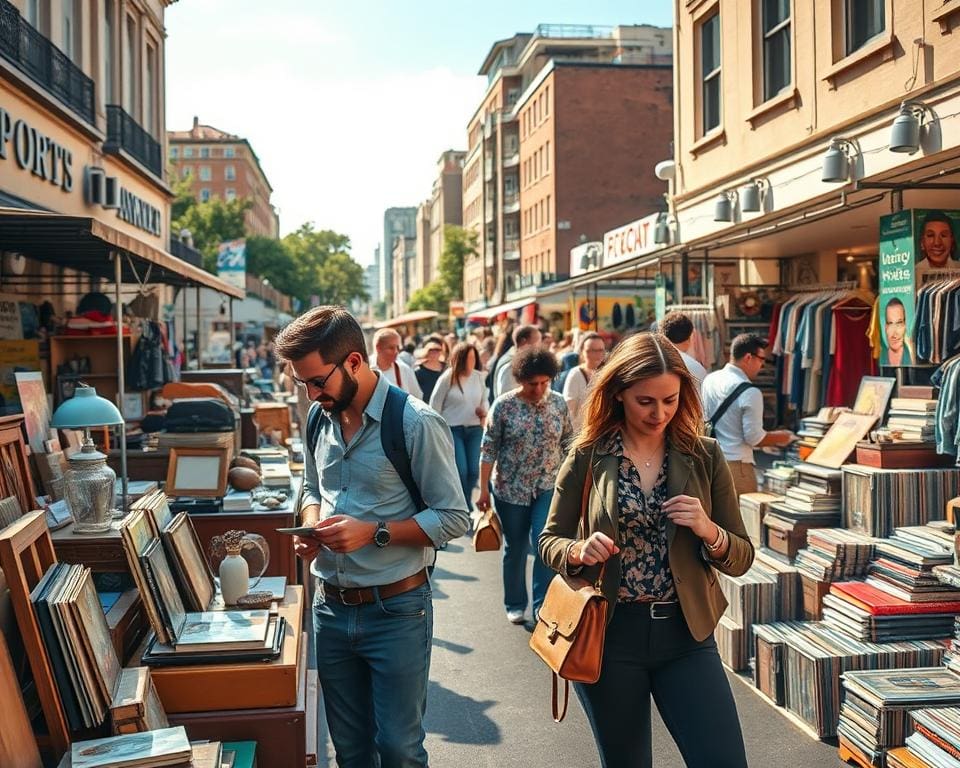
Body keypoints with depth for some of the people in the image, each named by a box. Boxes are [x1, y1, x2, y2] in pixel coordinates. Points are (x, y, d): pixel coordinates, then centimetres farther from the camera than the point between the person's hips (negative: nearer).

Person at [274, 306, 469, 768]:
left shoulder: (416, 424, -16)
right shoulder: (320, 418, 4)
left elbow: (453, 519, -14)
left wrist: (374, 533, -23)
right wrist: (311, 527, -3)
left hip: (395, 611, -6)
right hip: (331, 608, 6)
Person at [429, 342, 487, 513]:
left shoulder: (479, 377, 3)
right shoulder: (447, 378, -10)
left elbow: (484, 399, 17)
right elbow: (435, 405, -3)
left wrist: (484, 411, -5)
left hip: (474, 429, 4)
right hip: (452, 429, -4)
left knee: (474, 470, 3)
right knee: (460, 471, -7)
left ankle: (466, 503, 26)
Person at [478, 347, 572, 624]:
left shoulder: (558, 403, -1)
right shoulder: (503, 405, -8)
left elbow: (568, 444, 7)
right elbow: (488, 449, -5)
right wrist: (484, 489, -6)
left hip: (549, 487, 1)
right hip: (511, 489, -1)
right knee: (515, 548, 10)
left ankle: (542, 606, -1)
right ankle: (515, 605, 26)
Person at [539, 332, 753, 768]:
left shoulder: (704, 457, 0)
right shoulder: (588, 457, -3)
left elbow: (741, 559, 4)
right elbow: (549, 541, 5)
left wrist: (709, 532, -17)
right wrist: (578, 552, -17)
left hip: (686, 634, 1)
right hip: (609, 634, -1)